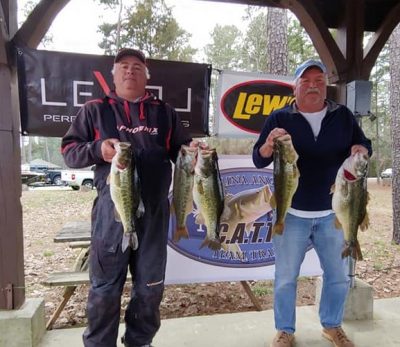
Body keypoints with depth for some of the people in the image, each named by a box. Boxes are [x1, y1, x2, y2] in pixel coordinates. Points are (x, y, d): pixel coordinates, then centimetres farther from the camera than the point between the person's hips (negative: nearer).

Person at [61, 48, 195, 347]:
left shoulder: (164, 112, 13)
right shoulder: (95, 109, 8)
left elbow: (181, 150, 15)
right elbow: (68, 150, 5)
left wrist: (192, 150, -8)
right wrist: (97, 149, -15)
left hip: (154, 210, 3)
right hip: (112, 210, -2)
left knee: (150, 286, 13)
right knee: (105, 287, 6)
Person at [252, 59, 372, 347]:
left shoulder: (343, 115, 4)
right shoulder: (279, 118, -2)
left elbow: (365, 145, 11)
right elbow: (259, 160, -4)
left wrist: (360, 150, -14)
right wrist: (269, 144, -27)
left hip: (333, 213, 3)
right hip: (291, 213, -2)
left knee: (339, 276, 15)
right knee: (285, 278, 7)